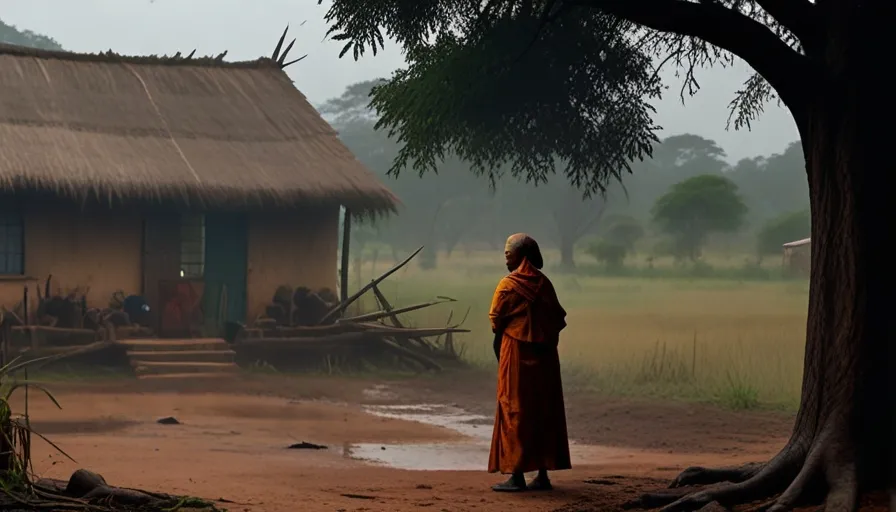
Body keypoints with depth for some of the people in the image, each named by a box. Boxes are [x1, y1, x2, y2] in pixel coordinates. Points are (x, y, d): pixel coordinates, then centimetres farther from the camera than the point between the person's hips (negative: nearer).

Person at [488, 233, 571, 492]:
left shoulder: (508, 285, -9)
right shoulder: (544, 284, 5)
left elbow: (496, 322, -5)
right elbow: (559, 319, 6)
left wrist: (498, 348, 10)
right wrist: (545, 339, 13)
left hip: (516, 356, -5)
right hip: (545, 357, 5)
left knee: (515, 412, -1)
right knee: (543, 411, 9)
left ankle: (517, 475, -4)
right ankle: (543, 474, 10)